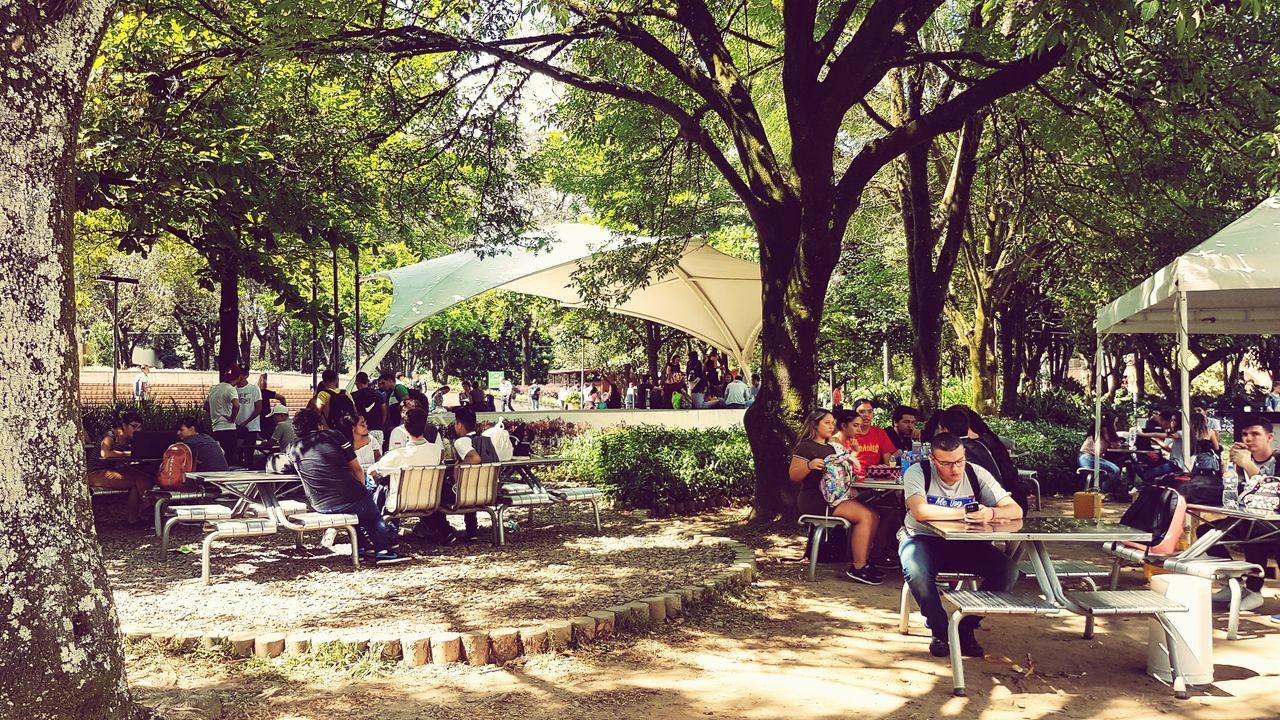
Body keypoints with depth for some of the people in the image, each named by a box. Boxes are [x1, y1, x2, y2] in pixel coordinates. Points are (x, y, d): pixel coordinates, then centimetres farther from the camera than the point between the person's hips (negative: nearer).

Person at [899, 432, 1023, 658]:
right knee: (916, 573, -37)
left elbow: (1016, 511, -11)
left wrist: (990, 513, -34)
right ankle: (940, 631, -10)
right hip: (923, 539, -3)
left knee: (1008, 570, -20)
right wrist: (964, 513, -29)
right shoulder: (918, 473, -15)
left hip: (964, 544, 3)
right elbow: (920, 511, -33)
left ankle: (966, 627, -2)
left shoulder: (976, 474, -6)